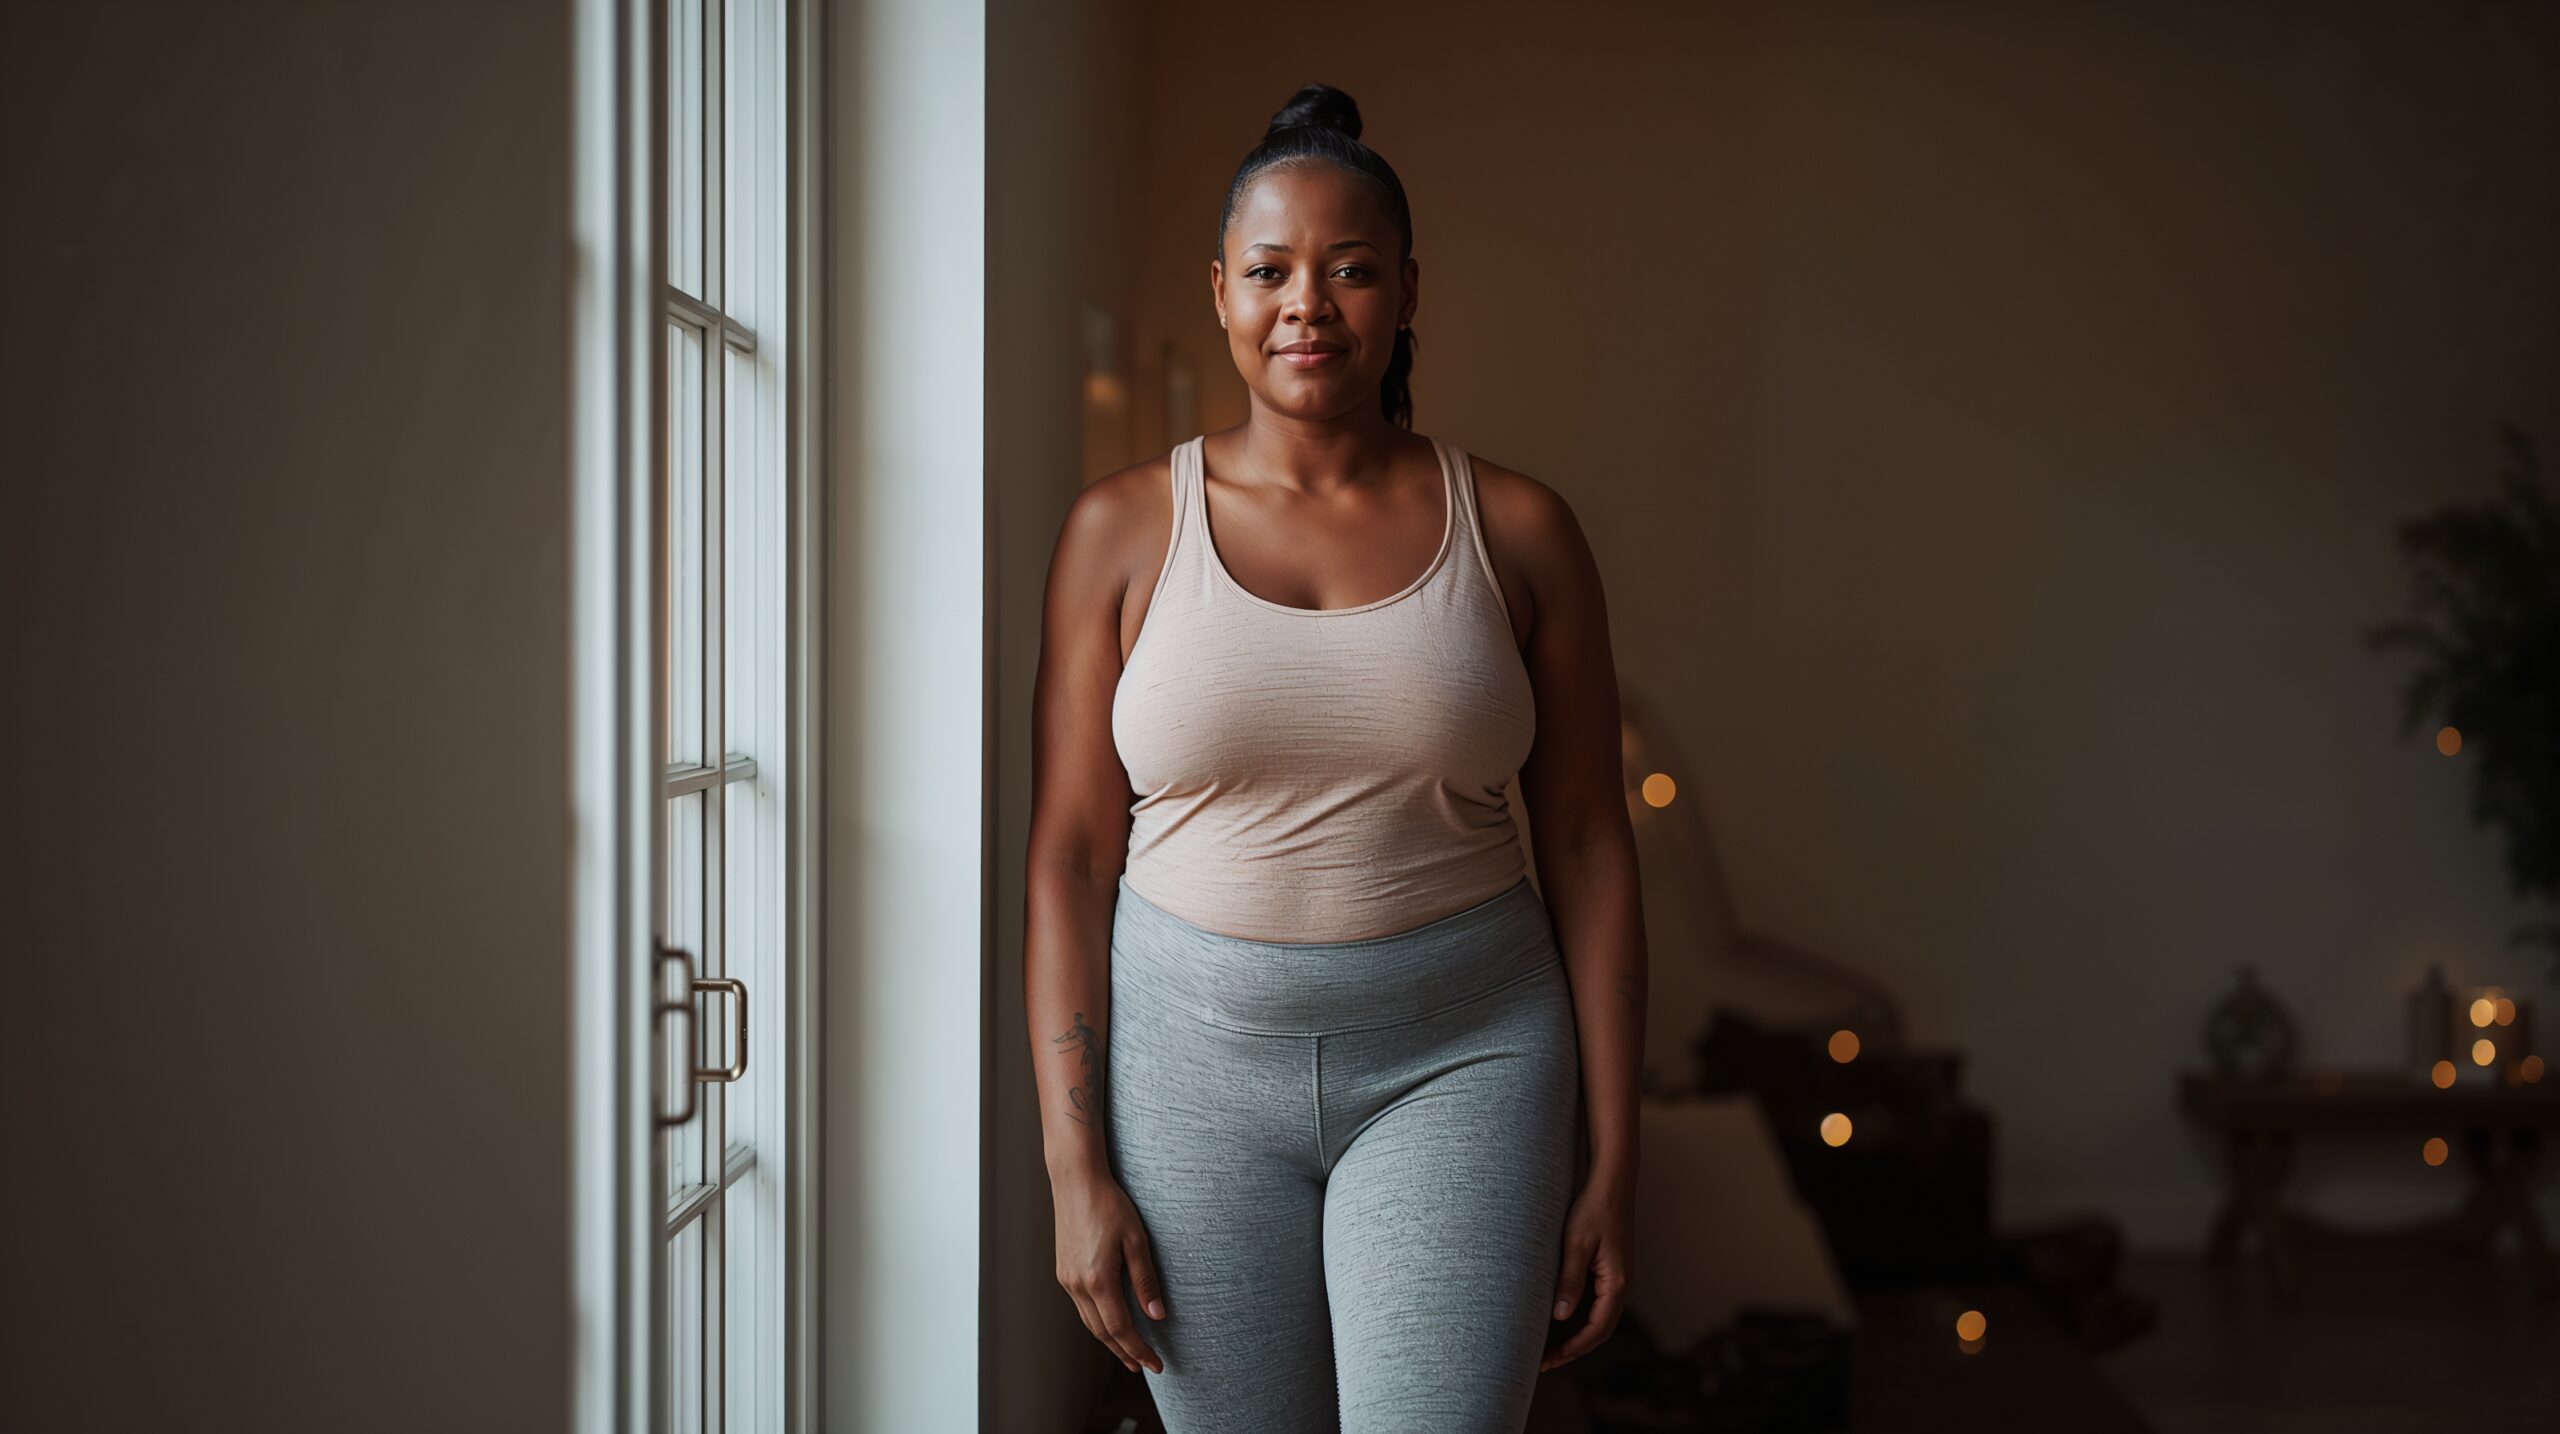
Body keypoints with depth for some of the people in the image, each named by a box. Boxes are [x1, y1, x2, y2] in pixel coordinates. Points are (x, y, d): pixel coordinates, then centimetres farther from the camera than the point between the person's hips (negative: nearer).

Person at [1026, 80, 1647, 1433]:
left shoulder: (1515, 531, 2)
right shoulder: (1125, 530, 2)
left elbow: (1586, 845, 4)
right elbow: (1069, 856, 1)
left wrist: (1609, 1165, 1)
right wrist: (1076, 1168, -5)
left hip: (1455, 1062, 0)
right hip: (1193, 1058, 1)